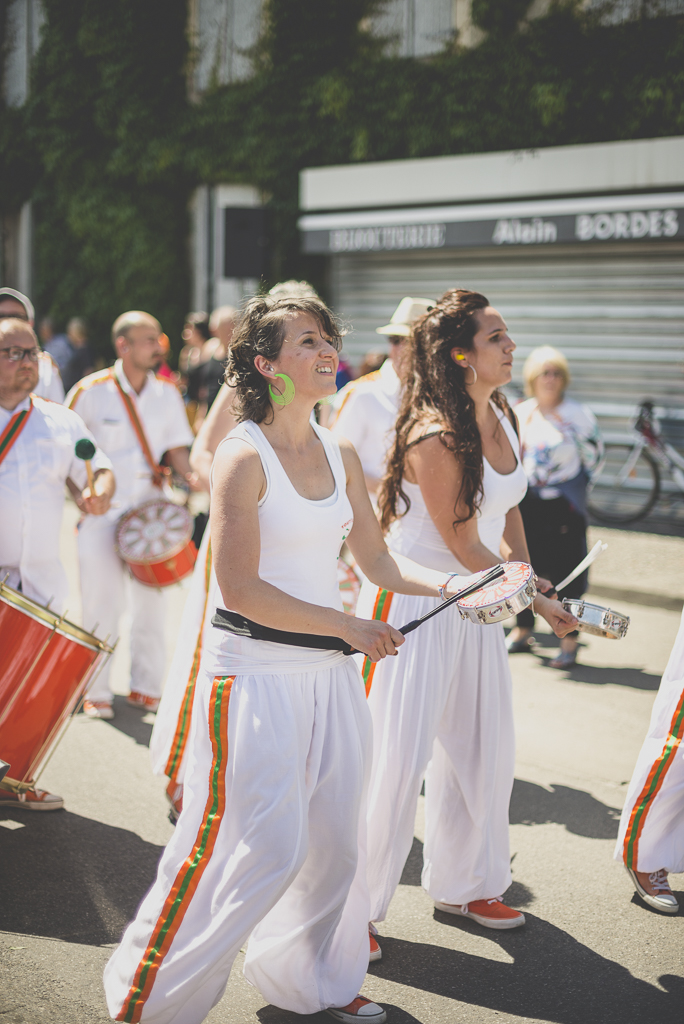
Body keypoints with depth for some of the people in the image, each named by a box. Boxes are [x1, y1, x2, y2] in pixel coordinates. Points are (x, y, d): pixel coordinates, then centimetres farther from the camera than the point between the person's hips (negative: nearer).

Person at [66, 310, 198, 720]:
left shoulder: (167, 394, 5)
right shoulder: (91, 391, -6)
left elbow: (177, 448, 9)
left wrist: (189, 476, -11)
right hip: (103, 513, -3)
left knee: (153, 600, 7)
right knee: (103, 604, -2)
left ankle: (146, 686, 21)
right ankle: (96, 692, 12)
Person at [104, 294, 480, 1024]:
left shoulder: (341, 456, 9)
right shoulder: (244, 457, -13)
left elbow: (379, 564, 12)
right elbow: (242, 590, -17)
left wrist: (448, 585, -5)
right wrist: (348, 626, -16)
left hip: (329, 673, 7)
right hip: (256, 671, -7)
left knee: (335, 839, 12)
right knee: (262, 846, -5)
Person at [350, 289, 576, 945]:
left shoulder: (499, 414, 3)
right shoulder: (435, 437, -24)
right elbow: (465, 548, -19)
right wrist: (537, 601, -8)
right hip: (412, 601, -9)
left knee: (485, 745, 15)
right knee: (398, 755, -5)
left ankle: (462, 884, 34)